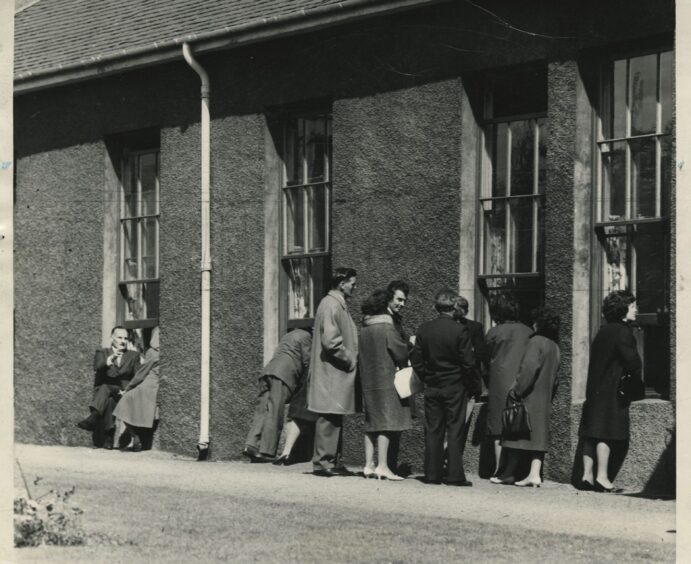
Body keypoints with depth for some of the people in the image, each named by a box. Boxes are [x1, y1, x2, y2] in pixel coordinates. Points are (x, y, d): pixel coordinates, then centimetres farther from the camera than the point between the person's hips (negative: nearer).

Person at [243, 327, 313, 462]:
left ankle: (251, 445, -15)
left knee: (262, 410, -1)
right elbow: (307, 361, 1)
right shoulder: (305, 336, 8)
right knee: (275, 413, -11)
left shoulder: (288, 335, 33)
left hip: (268, 371, 7)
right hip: (283, 374, -7)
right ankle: (266, 451, -17)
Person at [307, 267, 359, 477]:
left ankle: (333, 462, 15)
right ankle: (323, 462, -4)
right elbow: (331, 341, -23)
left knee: (334, 418, 12)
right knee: (328, 418, -7)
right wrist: (350, 360, -14)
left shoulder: (338, 305, 17)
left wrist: (351, 359, 12)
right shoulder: (330, 305, -15)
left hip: (338, 373, 10)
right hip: (330, 374, -10)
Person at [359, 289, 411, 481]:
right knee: (386, 422, -6)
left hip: (368, 381, 7)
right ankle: (382, 466, -10)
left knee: (371, 423, 10)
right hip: (386, 382, -7)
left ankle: (369, 465, 10)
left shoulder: (364, 330, 10)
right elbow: (402, 354, -10)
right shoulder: (387, 328, -12)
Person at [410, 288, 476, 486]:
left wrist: (427, 379, 13)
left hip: (432, 388, 3)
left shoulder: (424, 329, -1)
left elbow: (416, 360, 2)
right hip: (455, 388, -3)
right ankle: (455, 475, -1)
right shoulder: (460, 331, -12)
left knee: (432, 431, 8)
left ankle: (432, 474, 8)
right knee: (455, 432, 1)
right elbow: (468, 363, -11)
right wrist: (467, 382, 4)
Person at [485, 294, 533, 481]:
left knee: (499, 431, 1)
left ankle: (500, 470, -2)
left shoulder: (494, 333, -3)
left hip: (501, 383, -3)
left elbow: (486, 359, 7)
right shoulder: (527, 332, 3)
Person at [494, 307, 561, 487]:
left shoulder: (536, 341, -12)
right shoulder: (555, 347, 12)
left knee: (519, 433, -1)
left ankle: (509, 473, 2)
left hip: (529, 398, -7)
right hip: (544, 401, 7)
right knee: (538, 436, 4)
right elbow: (554, 378, 16)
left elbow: (529, 368, -21)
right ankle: (534, 474, -3)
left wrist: (517, 390, -17)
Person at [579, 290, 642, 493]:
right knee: (606, 433, -8)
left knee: (592, 434, 7)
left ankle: (587, 476, 8)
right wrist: (639, 385, 3)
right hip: (612, 391, -8)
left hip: (594, 389, 8)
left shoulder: (603, 332, 17)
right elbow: (632, 362, -13)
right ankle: (602, 478, -9)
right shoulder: (623, 332, -10)